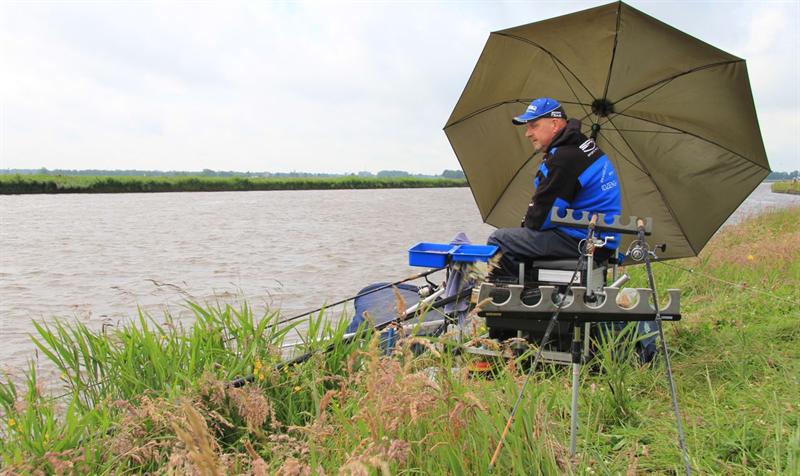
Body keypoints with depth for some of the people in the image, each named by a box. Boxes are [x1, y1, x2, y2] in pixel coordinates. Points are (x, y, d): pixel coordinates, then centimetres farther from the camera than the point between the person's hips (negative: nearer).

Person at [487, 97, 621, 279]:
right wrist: (526, 229, 14)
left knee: (498, 239, -9)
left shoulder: (564, 158, -19)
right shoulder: (580, 145, 15)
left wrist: (526, 226, 4)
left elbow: (540, 218, -16)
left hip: (582, 241, -11)